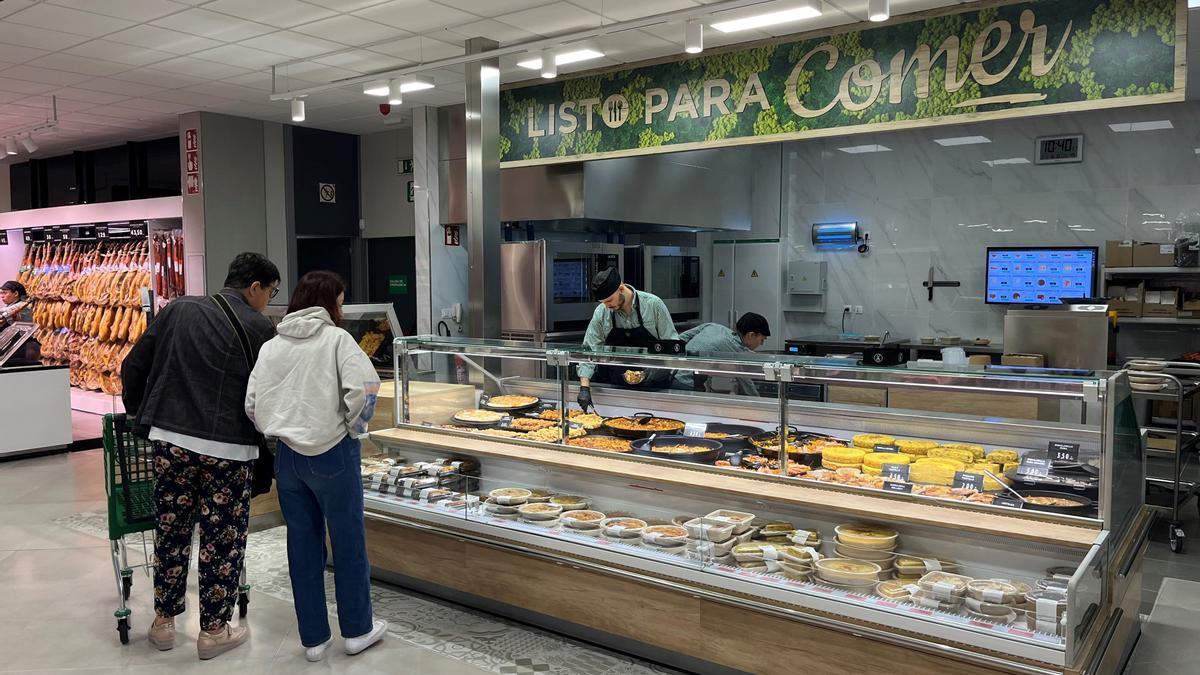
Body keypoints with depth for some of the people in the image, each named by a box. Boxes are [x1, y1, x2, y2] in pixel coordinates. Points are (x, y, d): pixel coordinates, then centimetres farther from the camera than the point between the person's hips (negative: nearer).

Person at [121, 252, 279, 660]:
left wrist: (139, 413, 26)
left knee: (171, 532, 17)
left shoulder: (178, 310, 9)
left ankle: (164, 621, 28)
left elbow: (133, 366, 12)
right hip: (228, 448, -4)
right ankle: (214, 630, 16)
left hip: (170, 439, 5)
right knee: (223, 540, 7)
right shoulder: (258, 328, -4)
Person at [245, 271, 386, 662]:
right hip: (332, 453, -4)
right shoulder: (336, 339, -7)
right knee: (348, 542, 10)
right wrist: (353, 428, -5)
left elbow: (252, 405, 3)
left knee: (303, 543, 13)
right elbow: (363, 388, -20)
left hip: (287, 455, 5)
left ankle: (313, 638, 23)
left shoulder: (271, 346, 7)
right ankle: (357, 630, 23)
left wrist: (280, 430, 15)